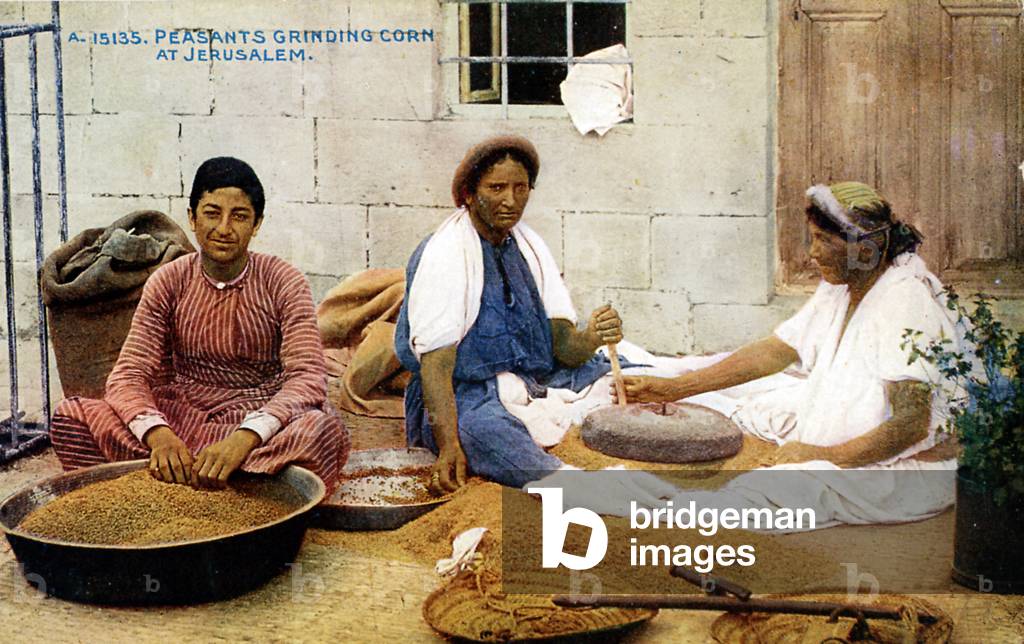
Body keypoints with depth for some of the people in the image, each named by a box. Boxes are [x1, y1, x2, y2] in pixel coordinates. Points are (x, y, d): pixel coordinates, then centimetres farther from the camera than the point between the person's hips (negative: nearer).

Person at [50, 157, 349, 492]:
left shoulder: (283, 283, -6)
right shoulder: (168, 282, 0)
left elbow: (308, 377, -18)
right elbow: (127, 375, -7)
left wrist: (245, 437, -37)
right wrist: (157, 433, -31)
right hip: (183, 418, 2)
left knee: (325, 428, -37)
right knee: (72, 415, -20)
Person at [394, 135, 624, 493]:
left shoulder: (529, 246, 10)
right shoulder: (442, 256, -10)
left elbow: (562, 344, 4)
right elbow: (434, 364, -18)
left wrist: (590, 340, -21)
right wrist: (449, 449, -31)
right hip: (465, 396, -8)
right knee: (486, 429, -40)